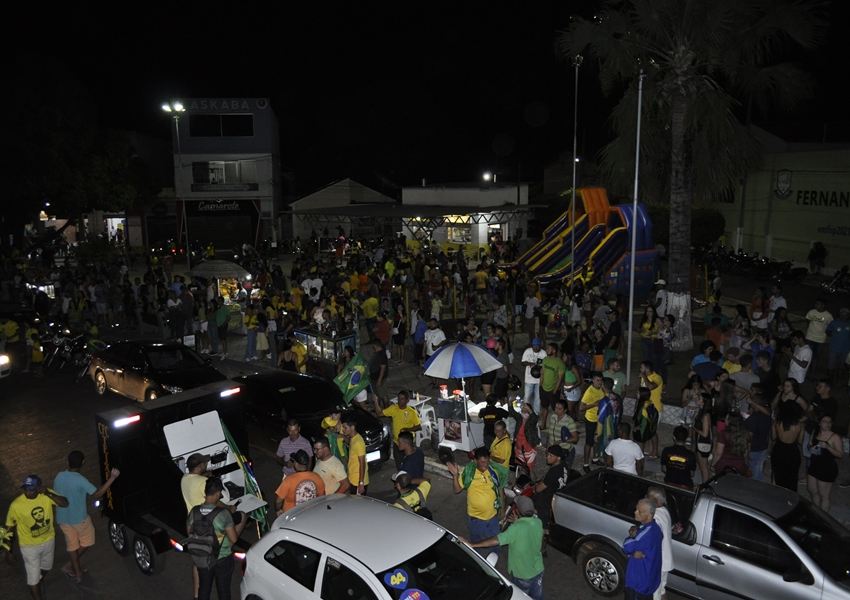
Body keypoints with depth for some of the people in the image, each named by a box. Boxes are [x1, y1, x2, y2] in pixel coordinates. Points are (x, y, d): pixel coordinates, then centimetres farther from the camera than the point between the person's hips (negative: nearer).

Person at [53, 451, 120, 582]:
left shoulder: (59, 476, -8)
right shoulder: (80, 481, -27)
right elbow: (97, 493, -28)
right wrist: (112, 478, -30)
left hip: (62, 518, 6)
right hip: (79, 518, -6)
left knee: (72, 544, 20)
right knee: (87, 541, 20)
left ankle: (77, 572, 30)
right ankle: (69, 565, 20)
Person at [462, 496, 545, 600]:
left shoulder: (516, 528, -31)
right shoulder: (538, 522, -10)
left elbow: (496, 540, -37)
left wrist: (472, 544, -34)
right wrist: (518, 522, 7)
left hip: (522, 574, -5)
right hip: (538, 569, 5)